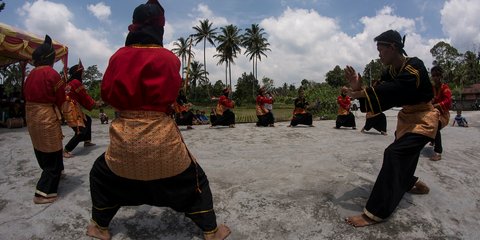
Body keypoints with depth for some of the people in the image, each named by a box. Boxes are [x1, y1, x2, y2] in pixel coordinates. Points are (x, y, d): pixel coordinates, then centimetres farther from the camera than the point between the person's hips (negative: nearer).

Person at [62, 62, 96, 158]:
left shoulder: (70, 83, 16)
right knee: (81, 131, -11)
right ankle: (66, 151, -12)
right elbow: (85, 97, -6)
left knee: (87, 120, 24)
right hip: (72, 109, -10)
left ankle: (87, 141, 33)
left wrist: (91, 103, 17)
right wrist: (94, 104, 8)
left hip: (70, 108, 10)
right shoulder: (76, 82, -12)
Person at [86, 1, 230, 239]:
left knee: (101, 174, 31)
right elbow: (170, 95, -6)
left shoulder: (119, 56, 0)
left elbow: (106, 93, 4)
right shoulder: (168, 58, -7)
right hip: (161, 136, -2)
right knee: (194, 179, 16)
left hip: (125, 136, 2)